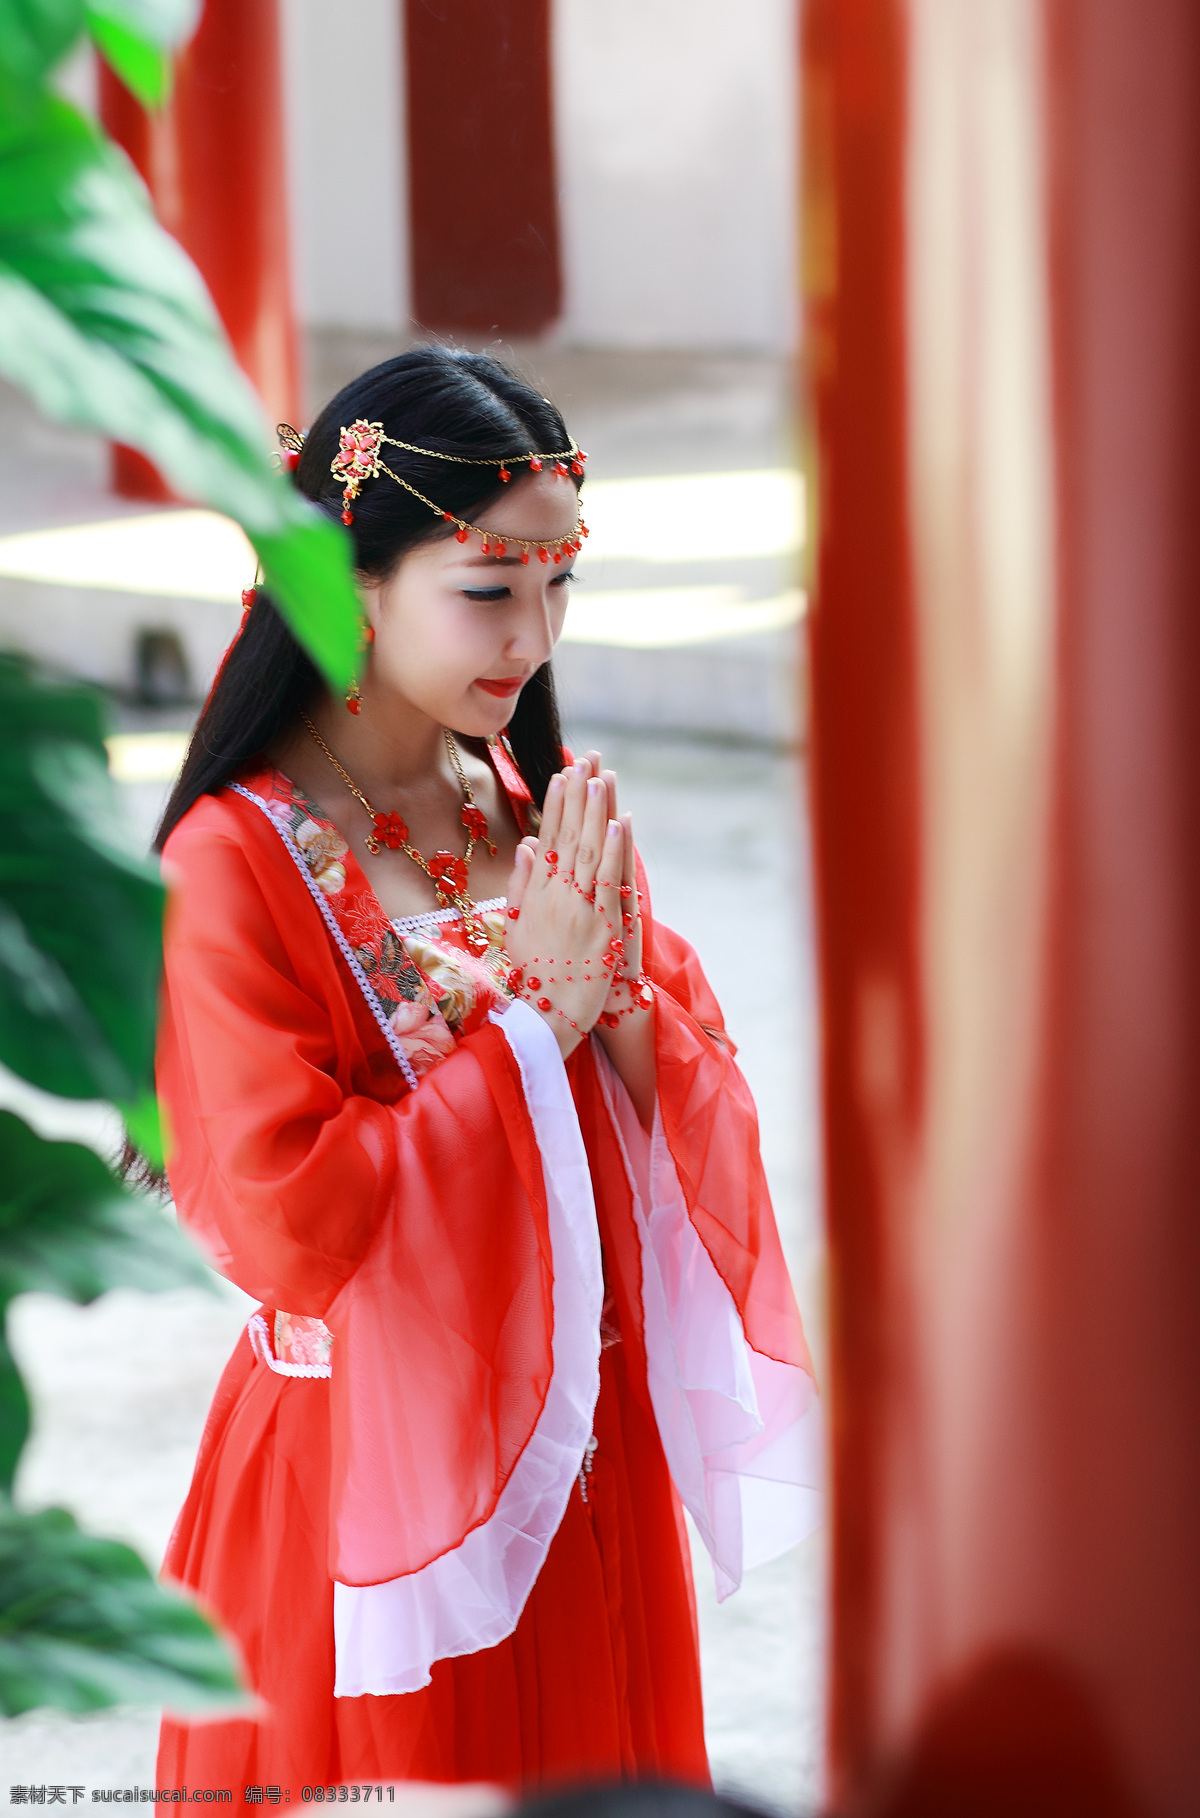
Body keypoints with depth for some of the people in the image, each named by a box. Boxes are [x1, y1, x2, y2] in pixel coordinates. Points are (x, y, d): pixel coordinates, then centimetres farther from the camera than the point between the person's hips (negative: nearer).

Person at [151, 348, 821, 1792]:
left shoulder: (546, 813, 4)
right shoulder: (236, 861, -15)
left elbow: (708, 1127, 5)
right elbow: (290, 1221, -22)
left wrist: (622, 994, -15)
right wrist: (534, 1016, -19)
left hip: (586, 1447, 6)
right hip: (369, 1467, -5)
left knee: (588, 1763, 16)